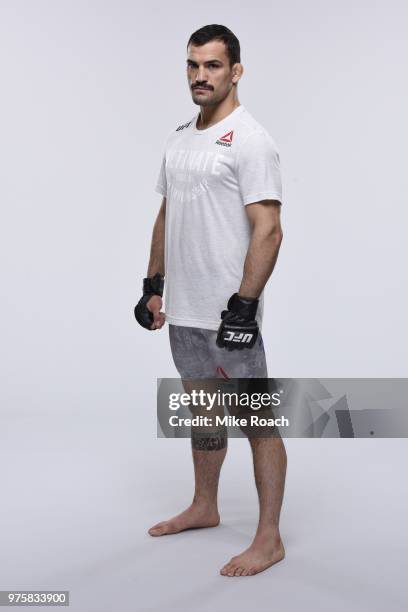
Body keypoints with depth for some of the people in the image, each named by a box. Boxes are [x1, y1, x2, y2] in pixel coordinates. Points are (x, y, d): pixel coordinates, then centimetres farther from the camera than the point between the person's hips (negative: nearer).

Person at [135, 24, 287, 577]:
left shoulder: (250, 141, -15)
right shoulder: (179, 138, 12)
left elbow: (267, 230, -21)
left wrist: (243, 307, -24)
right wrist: (153, 286, 15)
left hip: (228, 313, -9)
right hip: (183, 311, 9)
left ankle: (269, 538, 10)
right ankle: (204, 507, 39)